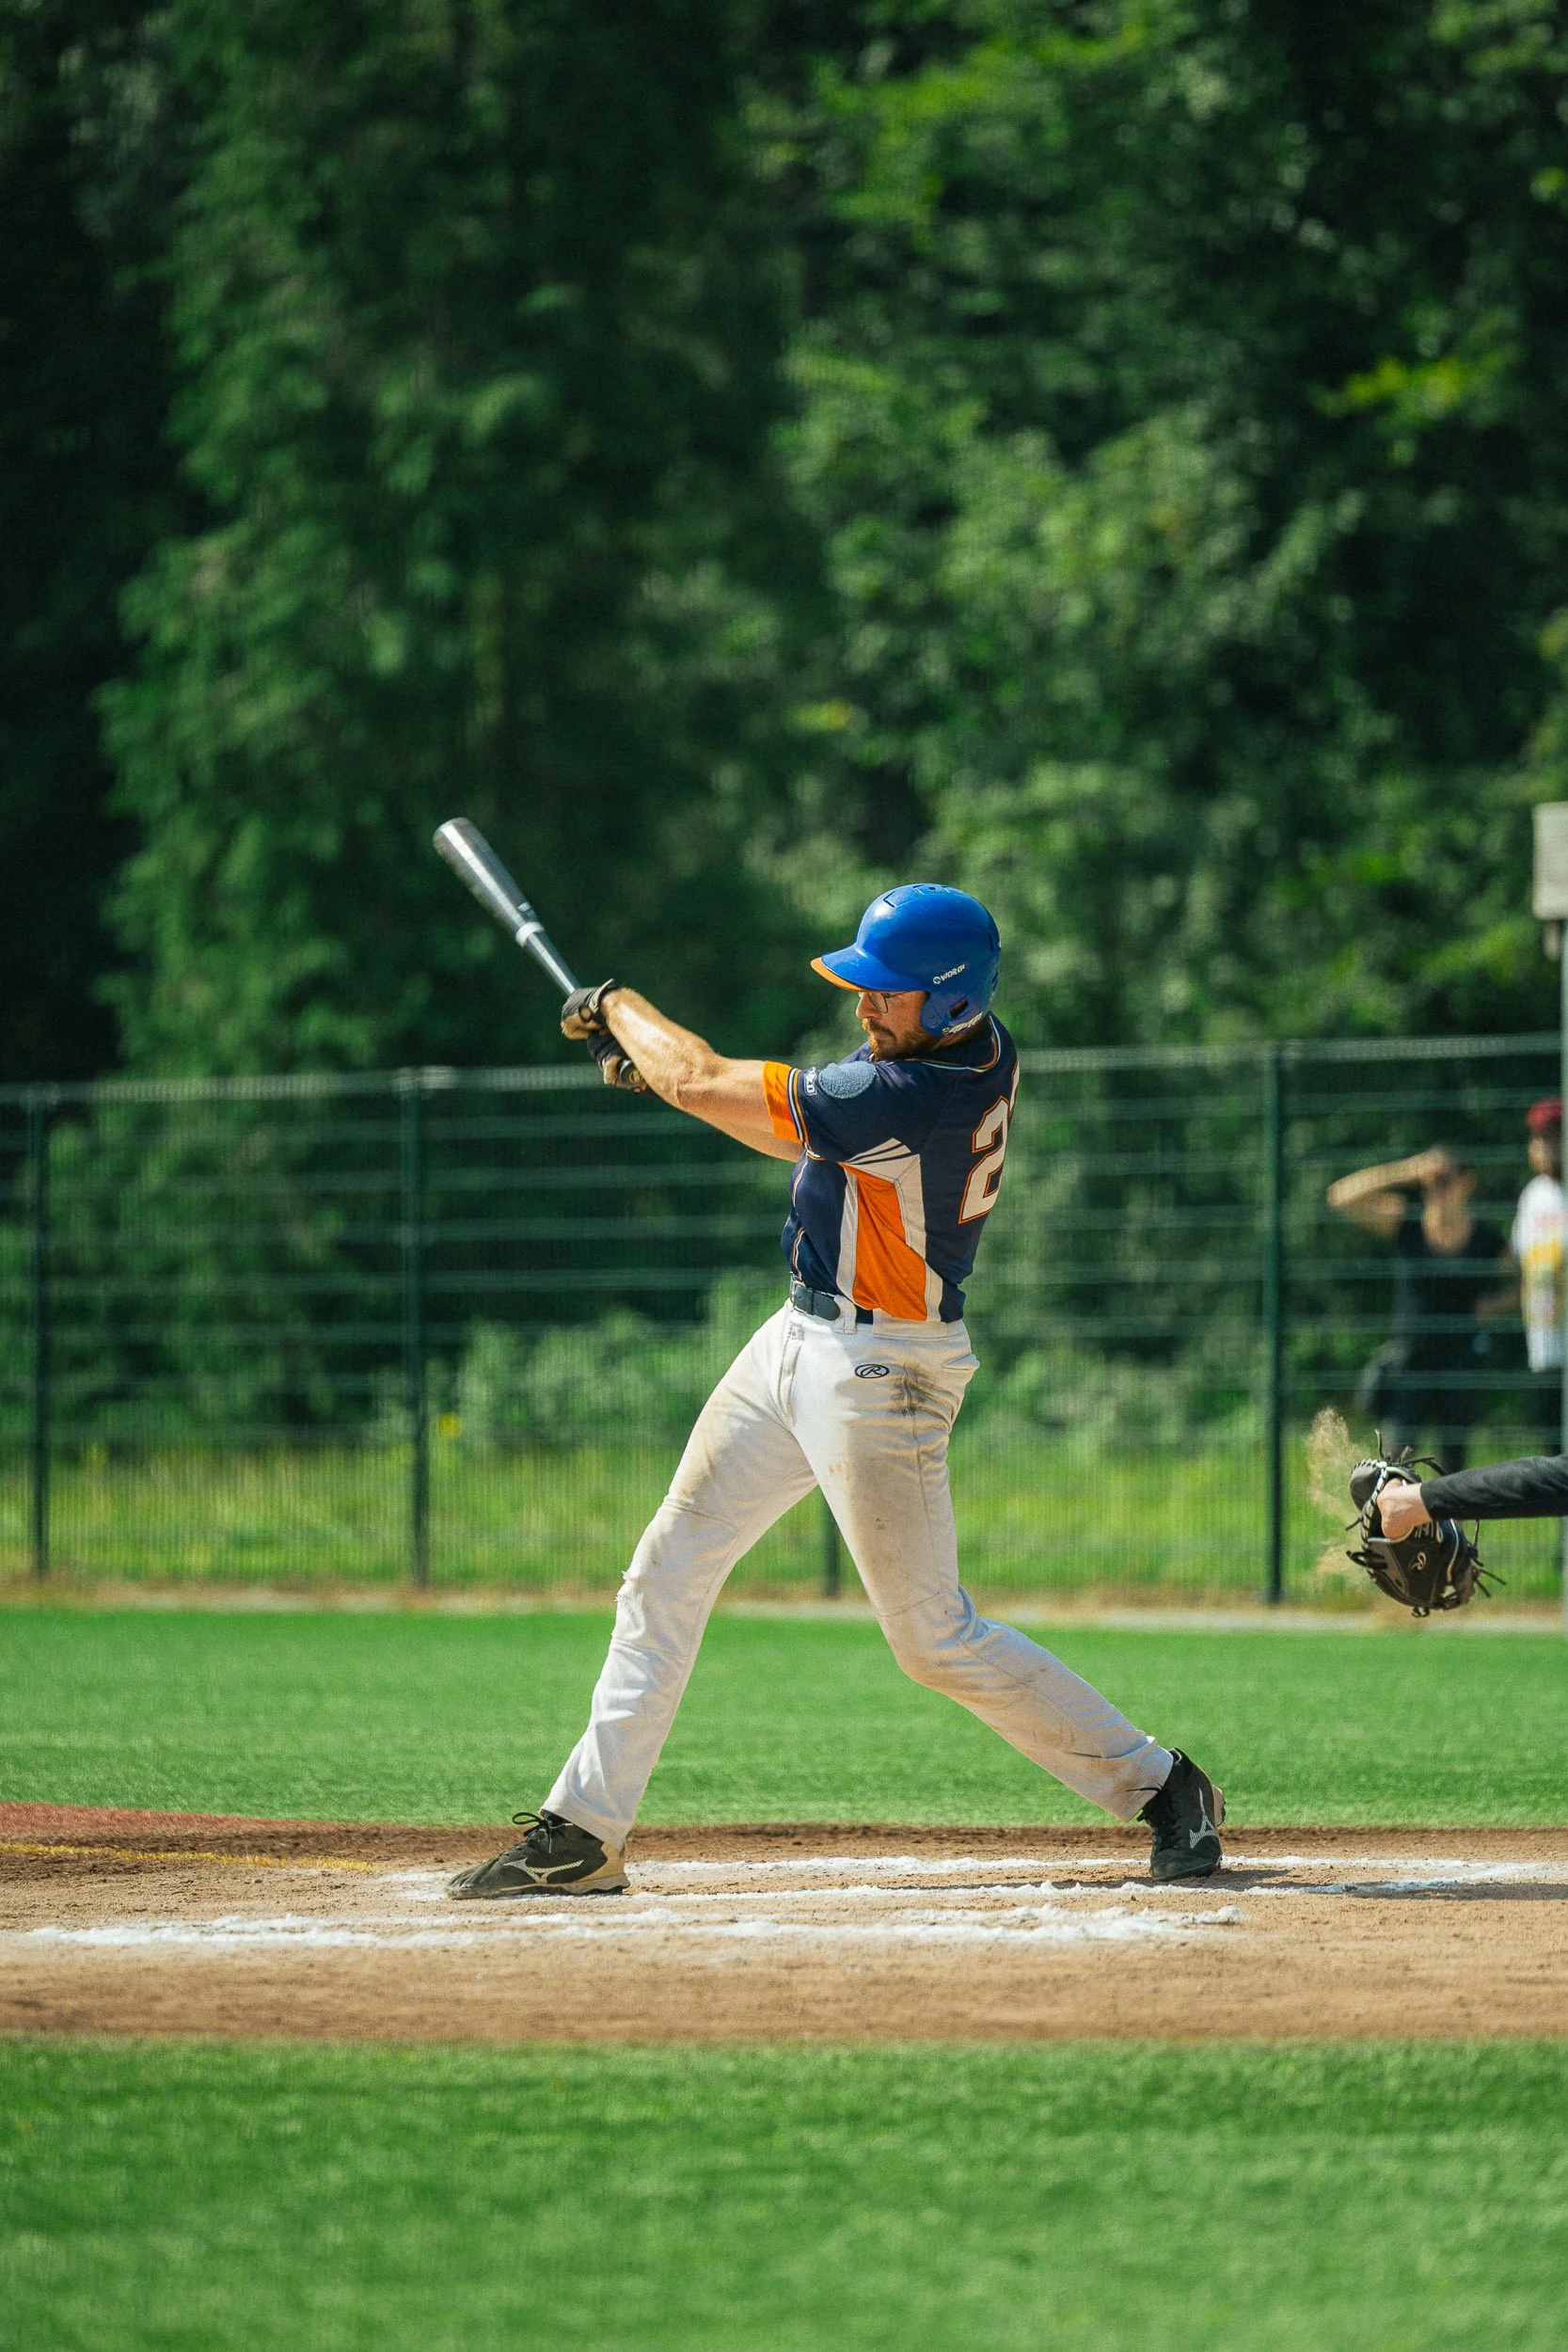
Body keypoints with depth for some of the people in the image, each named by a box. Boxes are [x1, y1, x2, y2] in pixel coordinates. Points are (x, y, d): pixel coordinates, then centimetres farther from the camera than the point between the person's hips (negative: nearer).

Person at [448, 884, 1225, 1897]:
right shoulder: (983, 1050, -1)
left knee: (937, 1639, -3)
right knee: (668, 1573, 10)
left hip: (879, 1373, -10)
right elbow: (813, 1125, 14)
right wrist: (661, 1062, 4)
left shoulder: (918, 1099, -29)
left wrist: (618, 1007, -1)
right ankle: (585, 1833, 15)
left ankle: (1161, 1785, 12)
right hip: (802, 1343, 10)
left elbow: (703, 1083, -20)